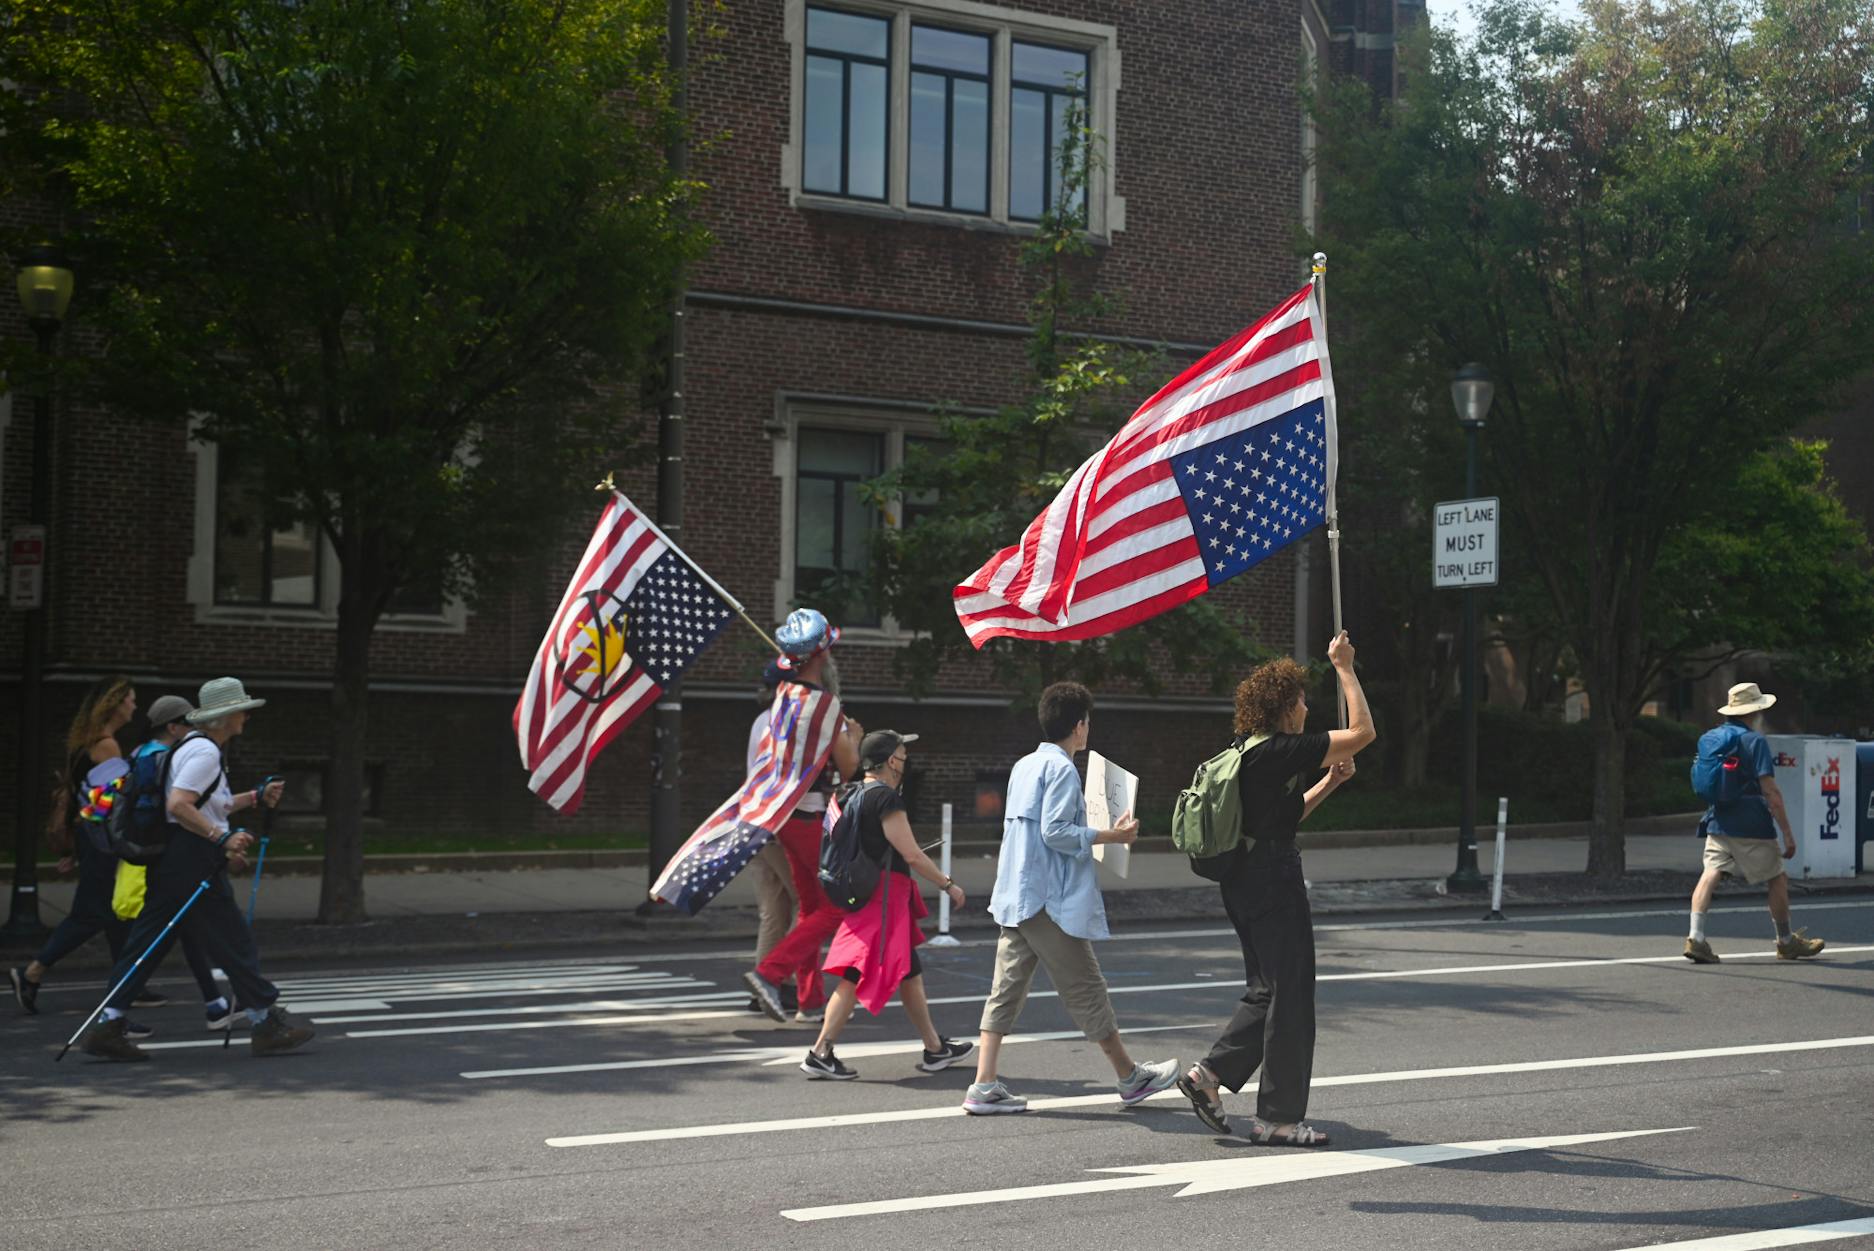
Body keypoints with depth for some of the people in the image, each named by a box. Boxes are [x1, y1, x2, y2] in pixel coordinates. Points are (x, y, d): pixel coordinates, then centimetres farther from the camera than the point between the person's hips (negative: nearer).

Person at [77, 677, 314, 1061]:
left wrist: (256, 797, 23)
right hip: (191, 861, -10)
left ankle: (107, 1027, 4)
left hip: (170, 861, 10)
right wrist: (222, 838, -24)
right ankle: (266, 1024, 9)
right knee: (233, 942, 0)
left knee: (145, 944, 7)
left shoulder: (200, 748, 19)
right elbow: (179, 805, -24)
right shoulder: (205, 752, -14)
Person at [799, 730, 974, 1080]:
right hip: (884, 897, -10)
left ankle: (935, 1049, 17)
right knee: (858, 976, -5)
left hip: (864, 892, 10)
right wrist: (948, 885, -8)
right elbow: (912, 855, -17)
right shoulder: (886, 797, -16)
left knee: (910, 974, 13)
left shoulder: (855, 796, 12)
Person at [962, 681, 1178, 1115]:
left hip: (1015, 897, 8)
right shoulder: (1061, 769, -12)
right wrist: (1110, 836, -12)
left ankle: (984, 1087, 0)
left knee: (1007, 987, 5)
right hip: (1051, 901, -8)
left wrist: (1094, 833, 27)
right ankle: (1131, 1078, 15)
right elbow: (1055, 832, -20)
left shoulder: (1024, 765, 15)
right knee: (1086, 989, 3)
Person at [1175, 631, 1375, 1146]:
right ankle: (1278, 1117, 5)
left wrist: (1329, 782, 18)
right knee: (1289, 996, -1)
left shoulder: (1246, 752, 13)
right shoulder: (1283, 750, -15)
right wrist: (1345, 668, -4)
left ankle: (1210, 1073, 11)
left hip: (1243, 880, 9)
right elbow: (1363, 732, -11)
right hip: (1274, 880, -9)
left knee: (1267, 992, 18)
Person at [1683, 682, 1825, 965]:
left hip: (1717, 822, 5)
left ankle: (1696, 936, -21)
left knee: (1710, 874, -4)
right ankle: (1786, 942, 22)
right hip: (1752, 826, -5)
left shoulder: (1707, 738, 10)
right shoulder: (1754, 741, -10)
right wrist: (1787, 832, -14)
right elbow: (1770, 790, -15)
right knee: (1777, 878, 11)